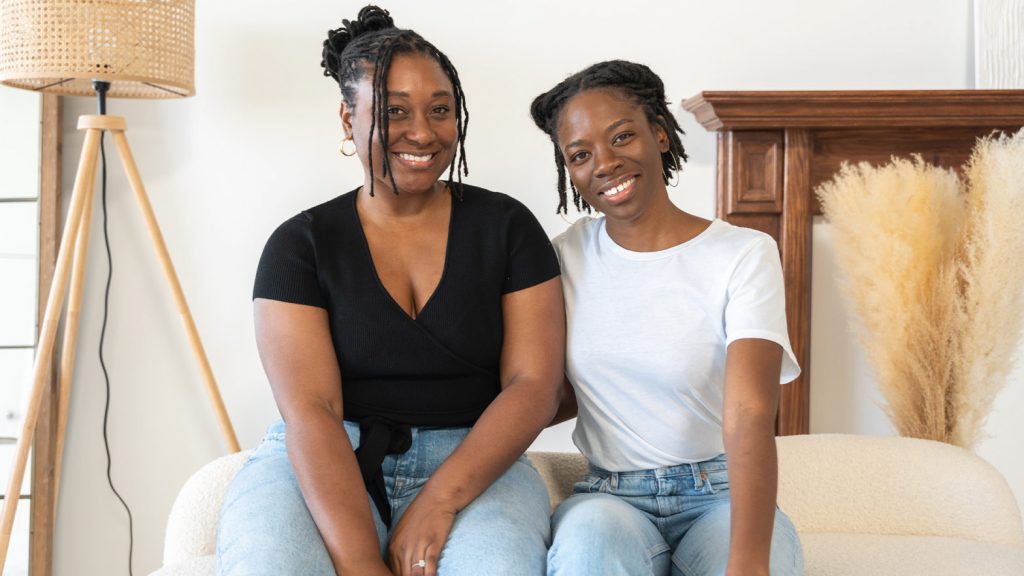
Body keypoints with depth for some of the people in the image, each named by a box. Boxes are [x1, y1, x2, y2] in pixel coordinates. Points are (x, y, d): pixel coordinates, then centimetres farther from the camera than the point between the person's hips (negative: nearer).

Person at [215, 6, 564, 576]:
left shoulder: (506, 226, 5)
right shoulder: (300, 244, 2)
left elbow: (535, 384, -3)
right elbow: (310, 411, -9)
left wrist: (438, 501, -17)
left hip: (472, 466, 1)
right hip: (321, 467, 0)